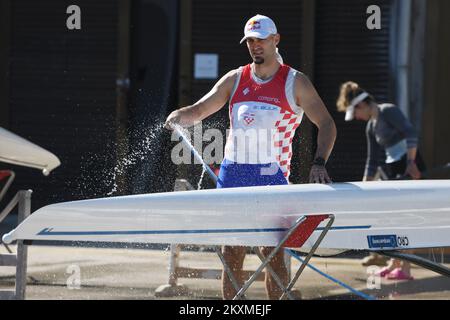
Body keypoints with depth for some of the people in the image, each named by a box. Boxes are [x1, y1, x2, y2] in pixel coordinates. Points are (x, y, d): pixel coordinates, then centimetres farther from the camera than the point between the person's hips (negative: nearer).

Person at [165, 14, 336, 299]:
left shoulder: (295, 82, 2)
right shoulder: (235, 80, 12)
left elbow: (326, 124, -1)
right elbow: (198, 111, 12)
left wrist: (319, 164, -16)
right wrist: (179, 116, -12)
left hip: (271, 177, -3)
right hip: (232, 174, 3)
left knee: (274, 255, -8)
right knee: (232, 256, 2)